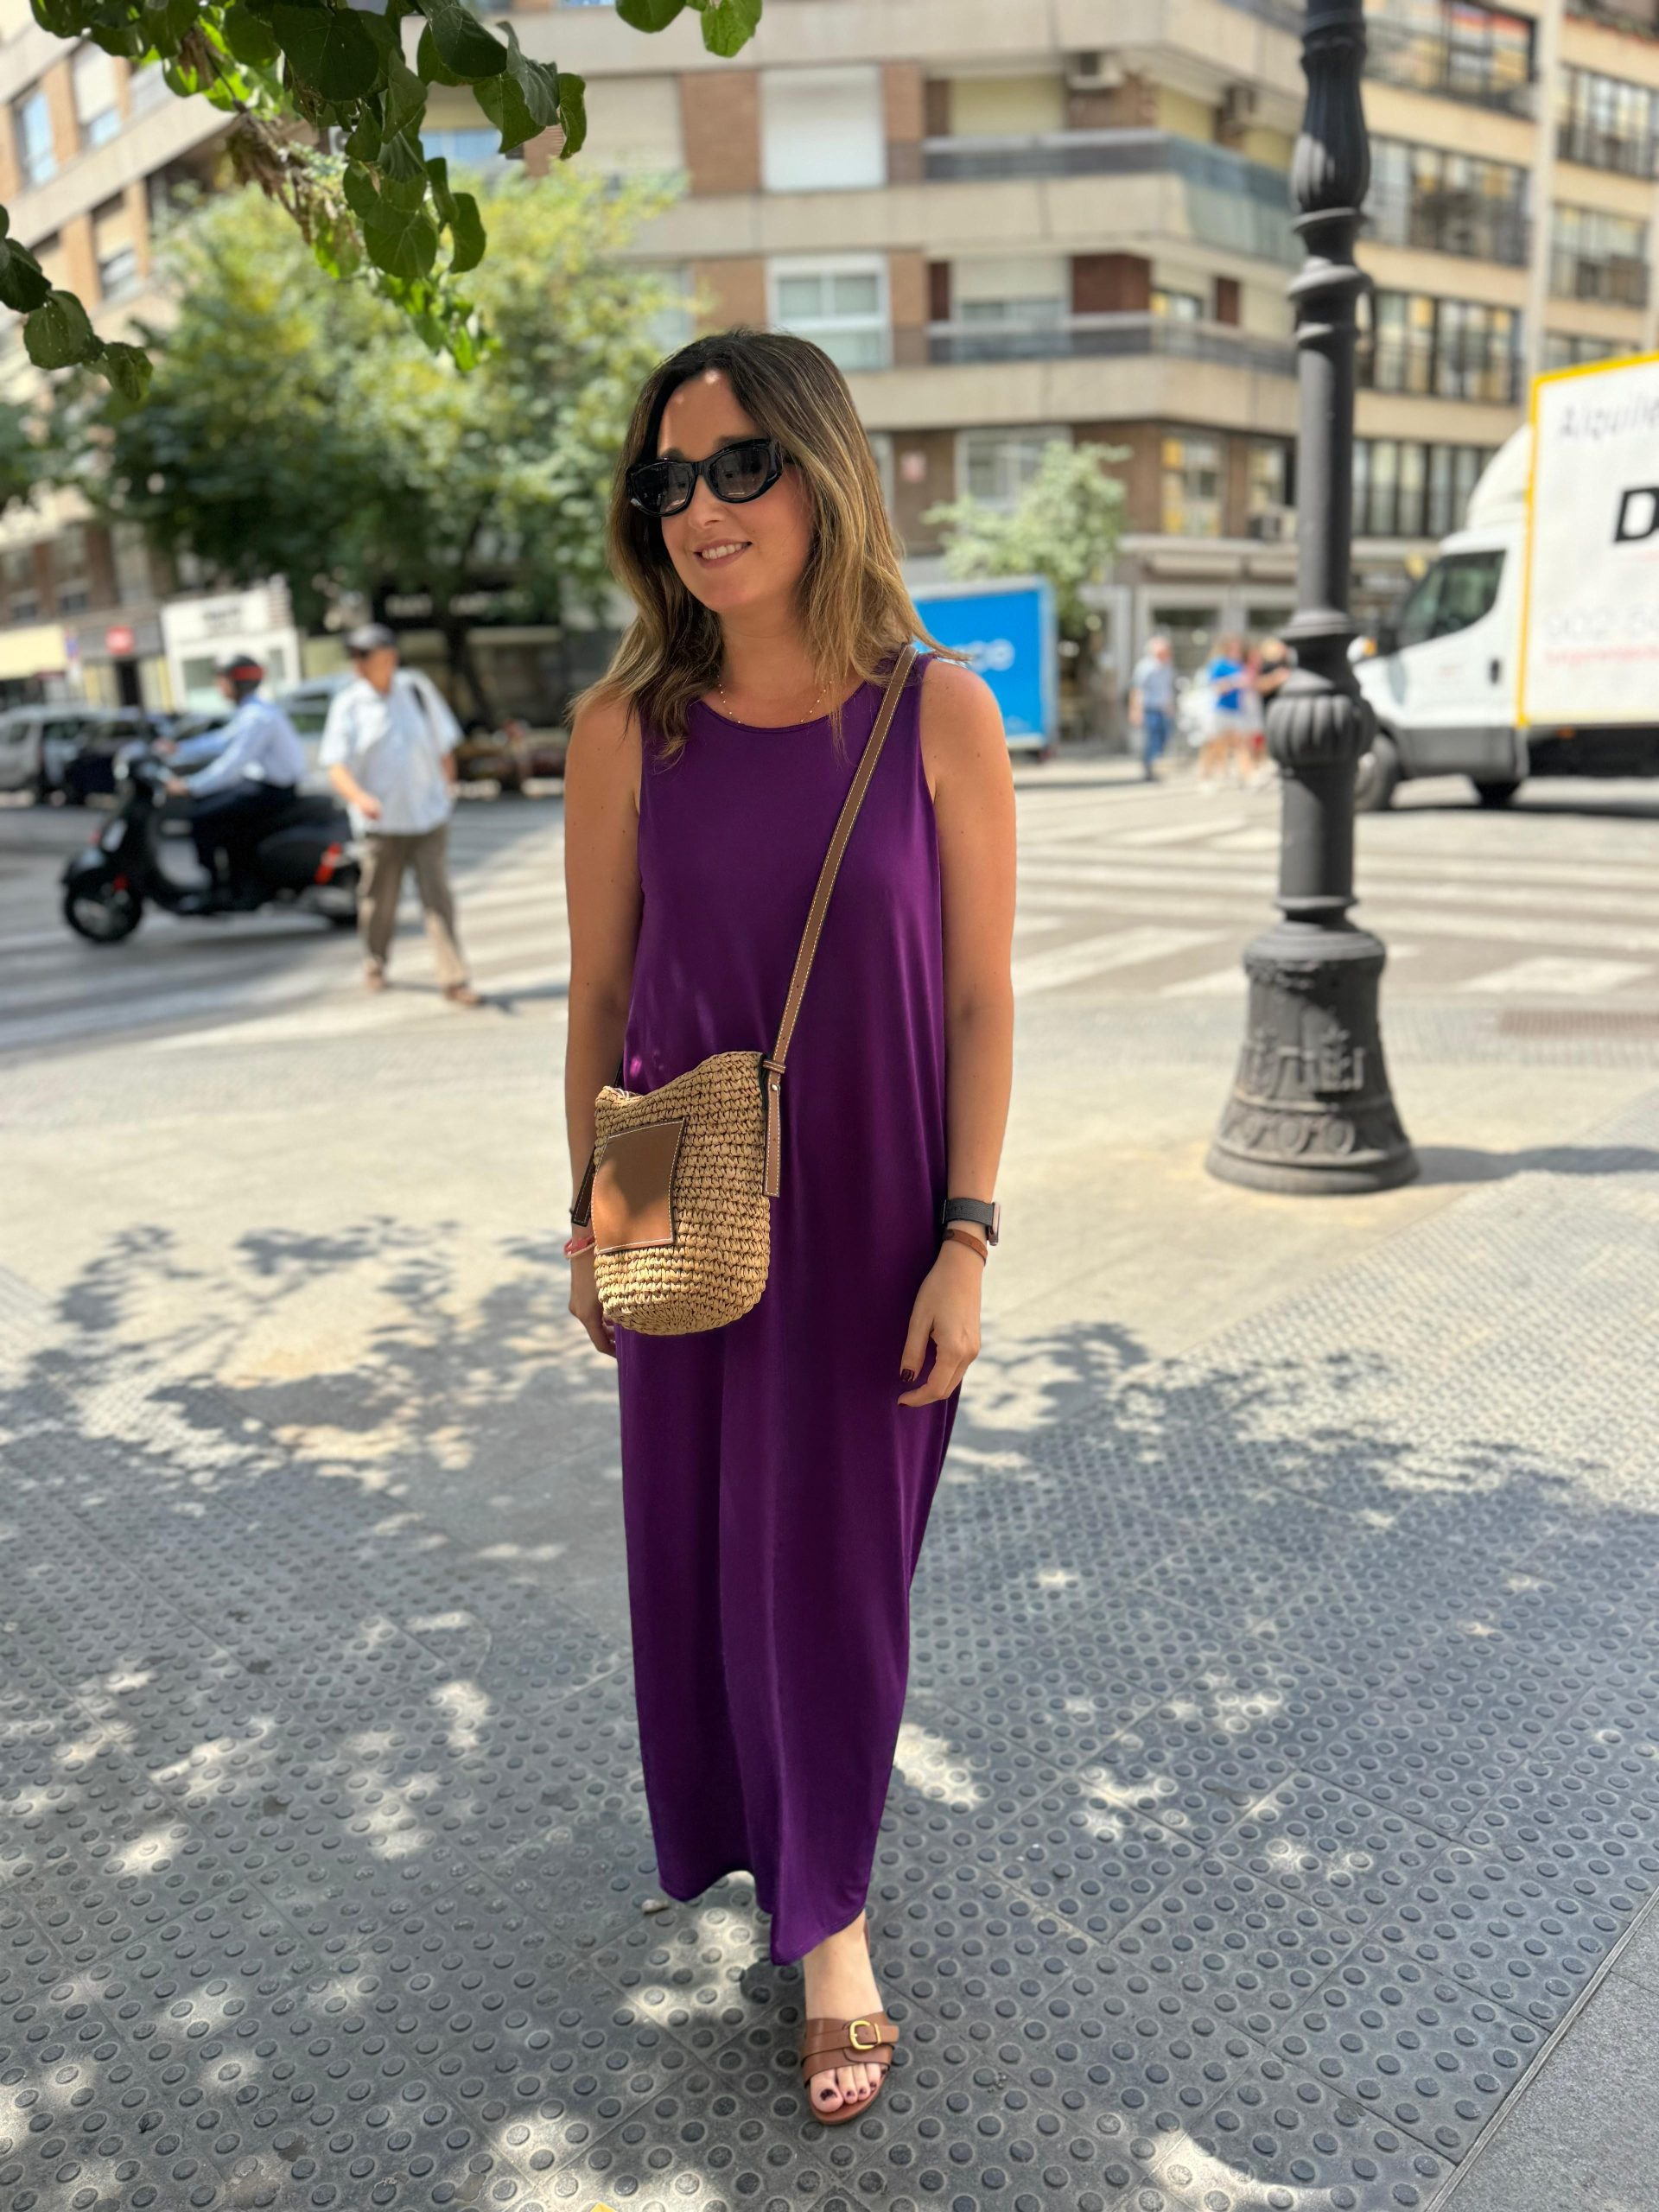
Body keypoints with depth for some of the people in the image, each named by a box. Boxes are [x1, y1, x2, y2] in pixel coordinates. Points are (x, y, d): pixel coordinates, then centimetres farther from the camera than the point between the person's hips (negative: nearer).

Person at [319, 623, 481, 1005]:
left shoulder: (417, 688, 5)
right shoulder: (348, 704, -3)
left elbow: (444, 745, 15)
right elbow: (336, 766, -10)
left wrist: (446, 789, 15)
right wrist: (359, 796, -29)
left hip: (428, 814, 1)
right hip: (381, 820, -1)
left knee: (438, 898, -4)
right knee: (380, 898, 9)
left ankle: (454, 980, -5)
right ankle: (375, 966, 33)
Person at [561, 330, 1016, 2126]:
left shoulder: (939, 711, -10)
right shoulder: (629, 726, -7)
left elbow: (981, 993, -7)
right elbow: (598, 990, 1)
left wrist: (964, 1241, -9)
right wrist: (591, 1219, 4)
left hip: (877, 1214, -1)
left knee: (837, 1558, 10)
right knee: (698, 1539, 16)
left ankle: (829, 1919, 32)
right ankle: (728, 1821, 46)